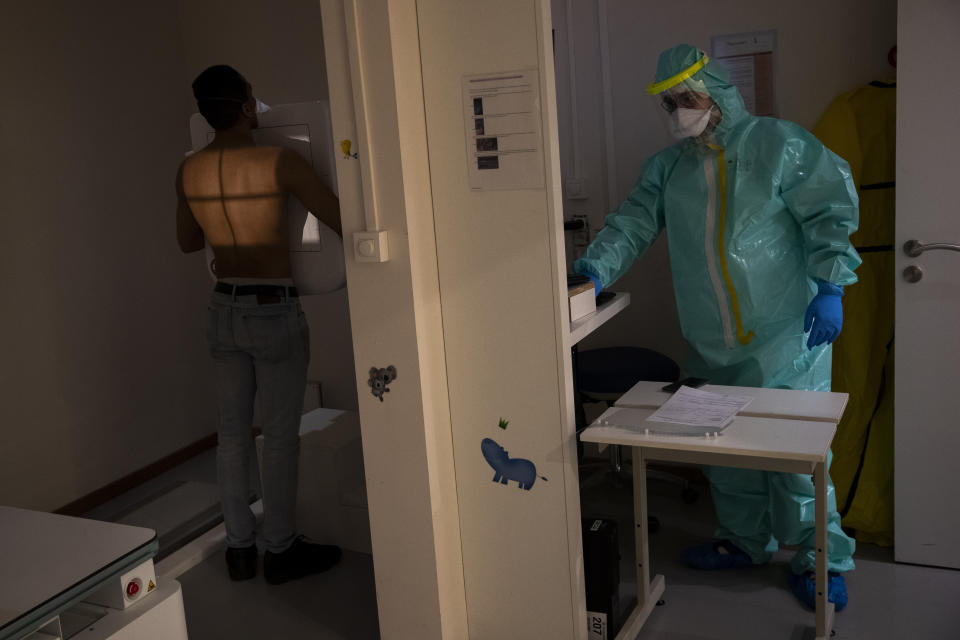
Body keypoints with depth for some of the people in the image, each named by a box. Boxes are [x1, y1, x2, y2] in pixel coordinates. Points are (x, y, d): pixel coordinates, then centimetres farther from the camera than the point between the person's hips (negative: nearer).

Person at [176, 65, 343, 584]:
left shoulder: (189, 171, 2)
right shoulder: (279, 162, -15)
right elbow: (341, 220, -11)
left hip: (223, 308, 6)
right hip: (274, 310, -6)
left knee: (232, 431, 13)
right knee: (280, 435, 5)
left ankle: (239, 547, 24)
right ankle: (281, 550, 16)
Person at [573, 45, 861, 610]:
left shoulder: (779, 144, -4)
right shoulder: (668, 168, 10)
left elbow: (832, 211, -4)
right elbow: (633, 223, 3)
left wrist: (829, 287, -12)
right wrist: (595, 269, -15)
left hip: (786, 332, -5)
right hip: (711, 344, 5)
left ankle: (819, 559, 15)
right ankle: (745, 540, 32)